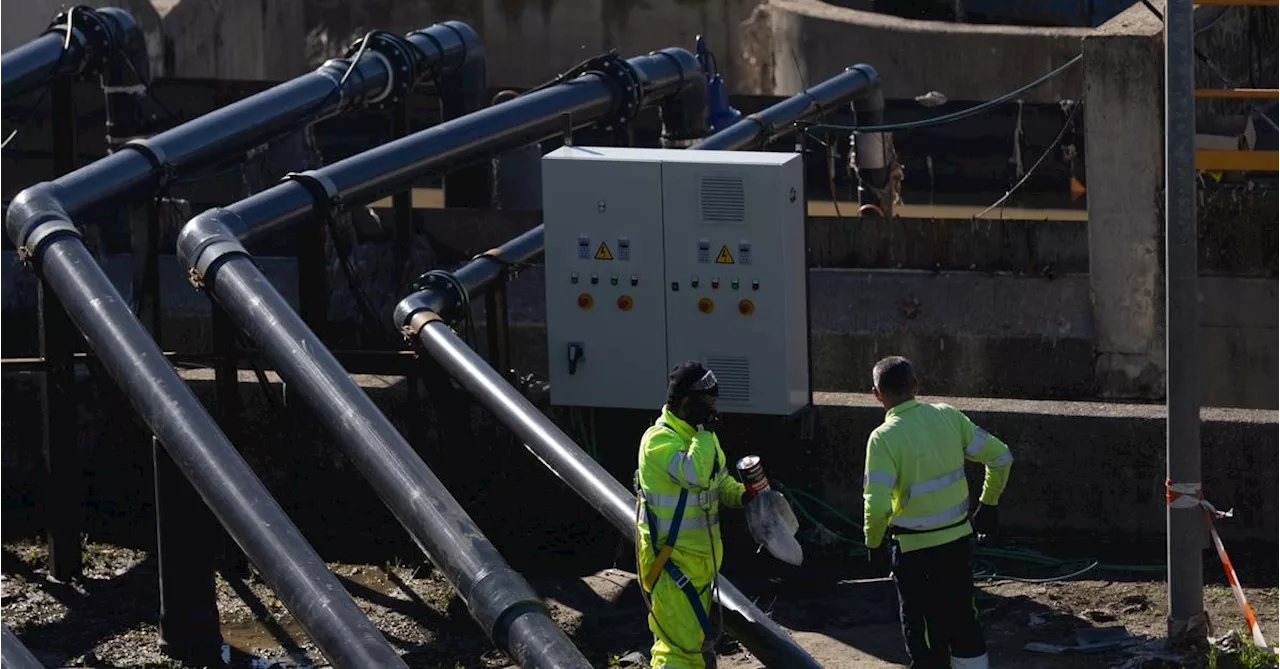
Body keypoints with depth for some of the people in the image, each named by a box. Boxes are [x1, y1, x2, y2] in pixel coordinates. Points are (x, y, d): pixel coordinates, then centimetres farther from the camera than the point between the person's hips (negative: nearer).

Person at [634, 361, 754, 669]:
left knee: (701, 635, 18)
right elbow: (695, 473, -37)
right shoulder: (659, 440, -20)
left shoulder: (701, 434, 9)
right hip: (670, 559, -9)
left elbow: (720, 480, 20)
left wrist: (741, 494, -1)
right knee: (682, 642, -12)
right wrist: (704, 430, -26)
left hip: (702, 555, 9)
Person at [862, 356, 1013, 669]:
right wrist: (988, 505, 14)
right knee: (963, 620, 18)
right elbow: (1000, 457, 1)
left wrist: (874, 540, -4)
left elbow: (877, 505, -24)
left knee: (923, 629, 9)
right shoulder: (947, 417, -3)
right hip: (960, 541, 5)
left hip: (915, 550, -5)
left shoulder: (884, 438, -18)